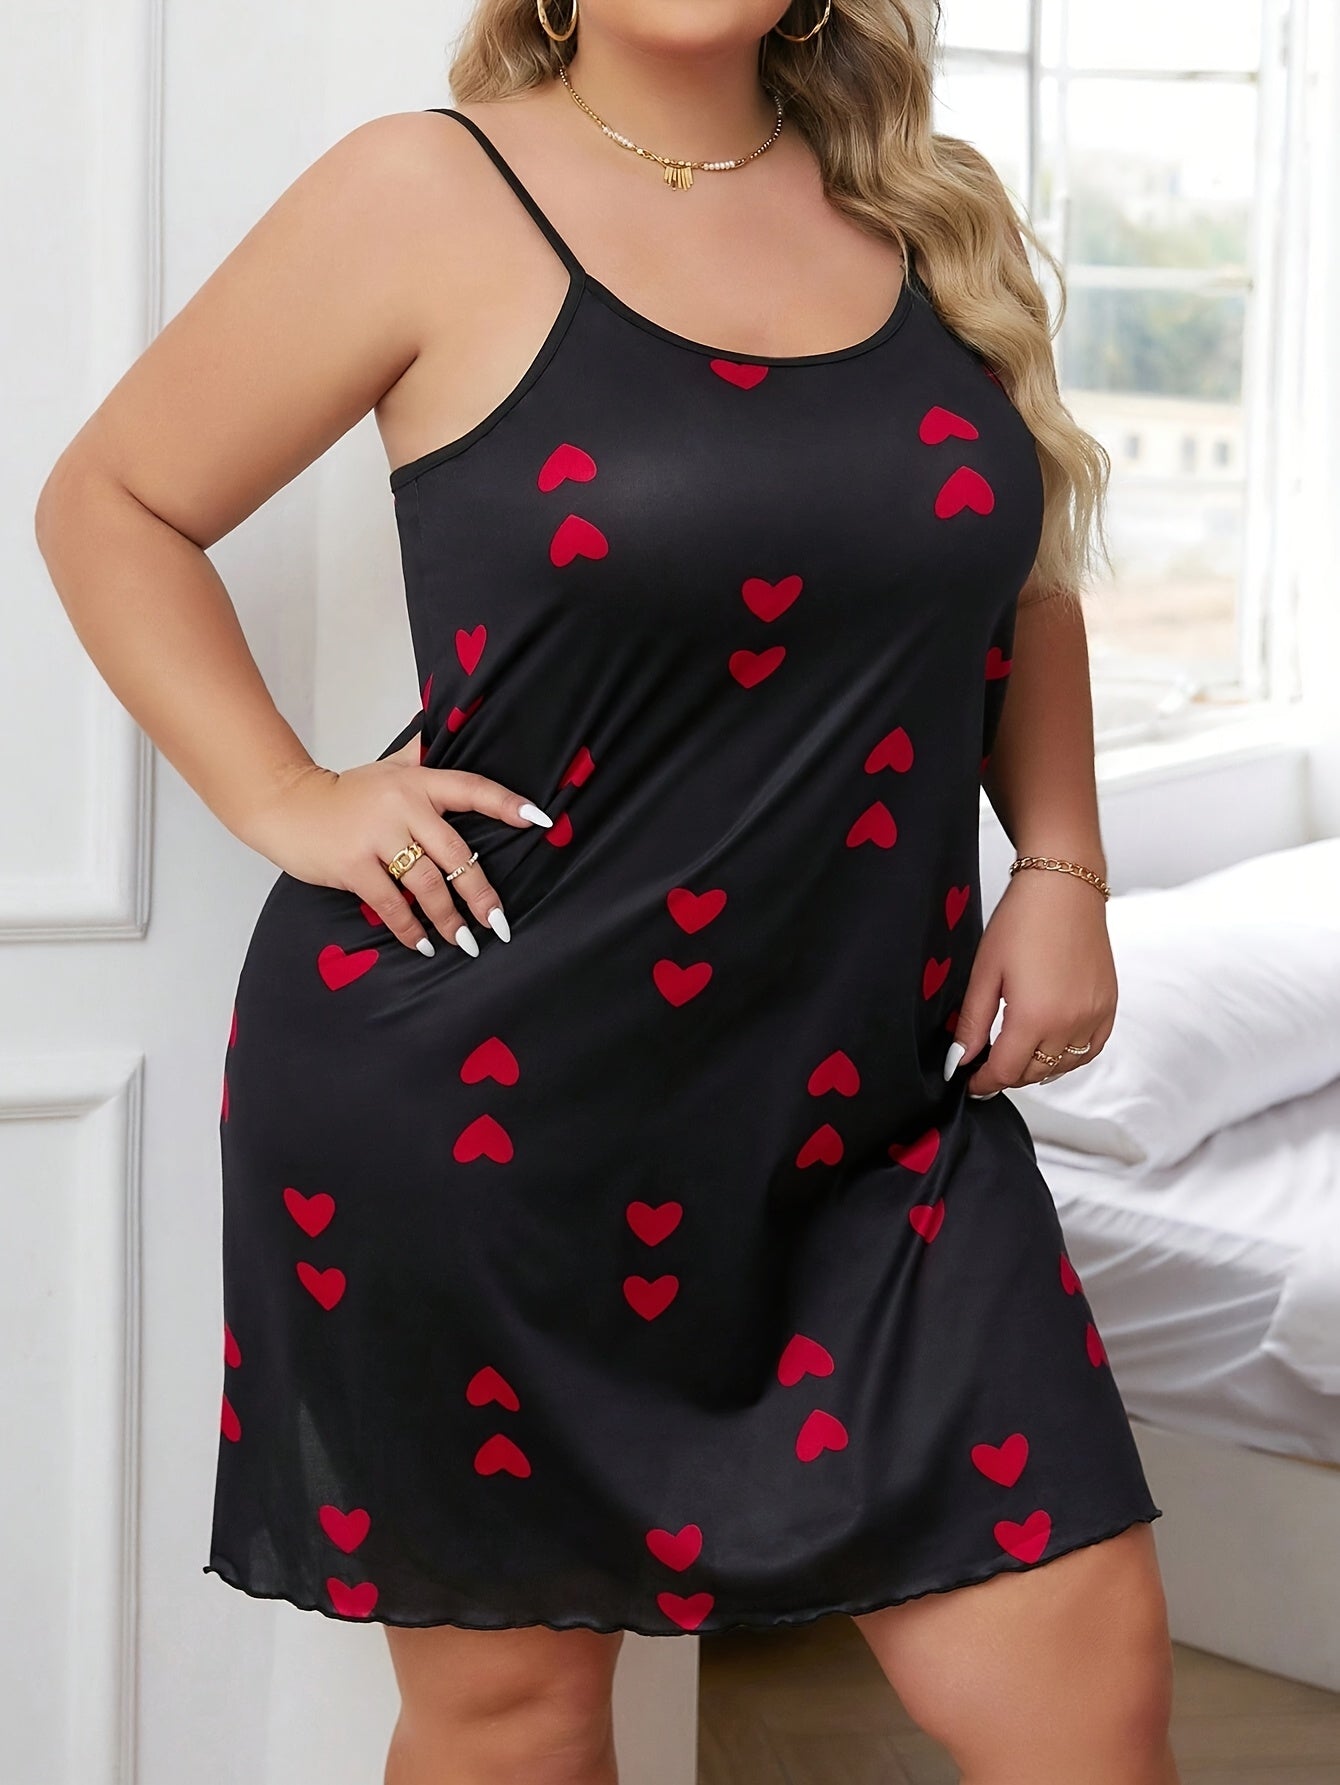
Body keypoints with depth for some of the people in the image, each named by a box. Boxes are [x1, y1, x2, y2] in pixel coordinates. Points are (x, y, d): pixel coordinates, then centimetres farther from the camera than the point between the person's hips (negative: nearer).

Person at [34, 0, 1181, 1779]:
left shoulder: (936, 214, 7)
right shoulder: (427, 198, -5)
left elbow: (1022, 582, 20)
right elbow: (112, 505, 4)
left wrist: (1061, 869, 7)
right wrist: (287, 801, -6)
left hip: (870, 1095, 4)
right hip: (476, 1098, -3)